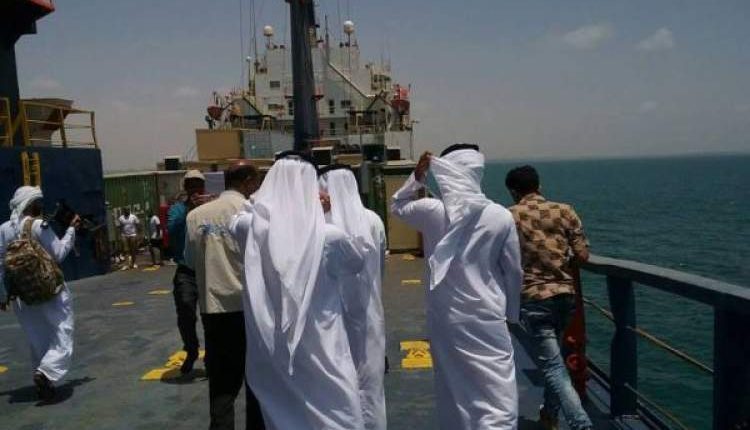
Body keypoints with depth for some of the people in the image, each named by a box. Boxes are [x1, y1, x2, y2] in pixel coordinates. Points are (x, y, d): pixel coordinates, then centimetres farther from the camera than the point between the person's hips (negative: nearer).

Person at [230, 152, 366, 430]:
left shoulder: (252, 227, -9)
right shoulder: (329, 236, -17)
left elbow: (237, 223, 17)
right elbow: (357, 264, 5)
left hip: (272, 353, 4)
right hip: (321, 354, -3)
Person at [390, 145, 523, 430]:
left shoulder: (431, 211, -7)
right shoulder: (501, 216, -8)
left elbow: (397, 207, 15)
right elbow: (514, 272, 0)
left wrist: (416, 178, 7)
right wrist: (511, 312, 14)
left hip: (445, 318, 2)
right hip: (488, 318, -2)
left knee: (453, 392, 17)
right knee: (498, 399, 0)